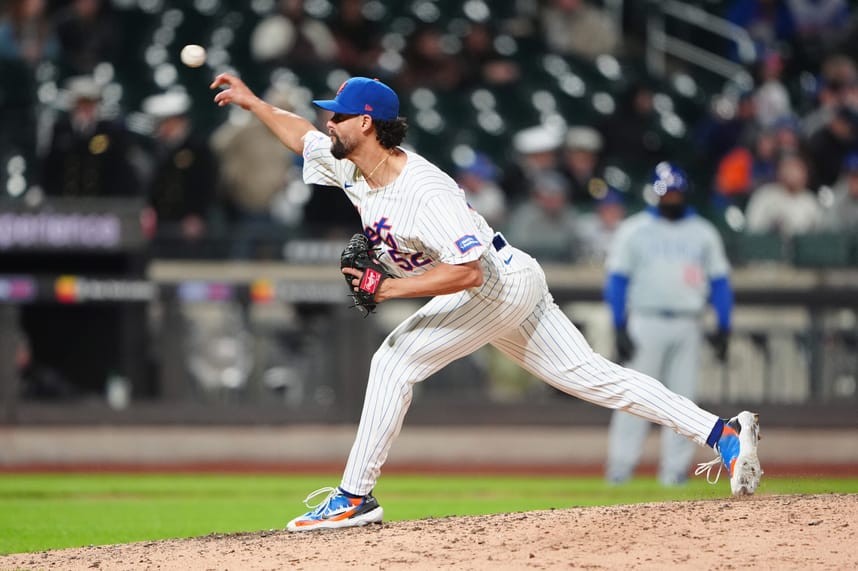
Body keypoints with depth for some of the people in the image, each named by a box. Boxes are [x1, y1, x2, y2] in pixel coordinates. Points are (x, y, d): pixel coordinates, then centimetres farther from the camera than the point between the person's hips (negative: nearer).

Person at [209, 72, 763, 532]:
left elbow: (468, 271, -34)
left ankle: (354, 497, -7)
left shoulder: (426, 192, -29)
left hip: (502, 282, -10)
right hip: (507, 289, 10)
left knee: (395, 362, -12)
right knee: (589, 375, 7)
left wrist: (390, 288, -34)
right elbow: (304, 137, 20)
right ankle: (721, 431, 5)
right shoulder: (349, 165, -1)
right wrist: (253, 102, 17)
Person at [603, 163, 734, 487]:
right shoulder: (634, 230, 4)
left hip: (688, 326, 3)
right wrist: (620, 328, -8)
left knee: (683, 397, 1)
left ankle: (675, 469, 5)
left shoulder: (704, 233, 11)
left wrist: (723, 328, 2)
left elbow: (720, 282, 11)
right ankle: (621, 464, -4)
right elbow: (617, 280, 1)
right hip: (646, 323, -3)